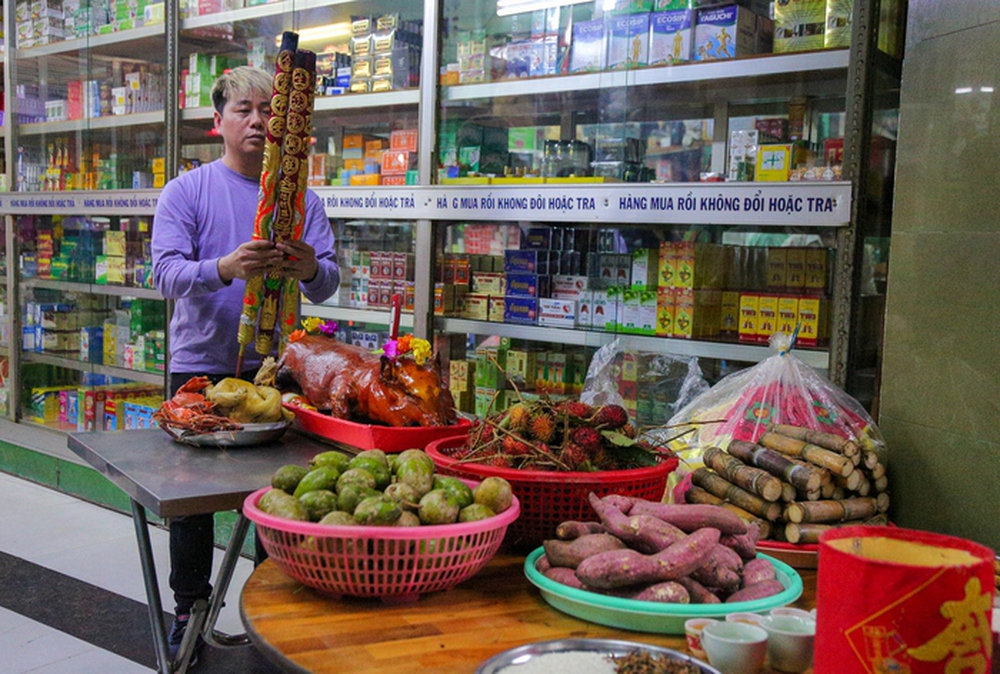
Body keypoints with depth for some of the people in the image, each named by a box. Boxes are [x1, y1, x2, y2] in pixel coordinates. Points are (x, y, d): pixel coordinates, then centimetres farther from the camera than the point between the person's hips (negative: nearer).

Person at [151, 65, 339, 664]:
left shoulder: (299, 196, 6)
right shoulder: (186, 192, 0)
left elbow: (328, 283, -2)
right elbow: (167, 272, -13)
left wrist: (310, 269, -26)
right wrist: (225, 268, -33)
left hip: (275, 366, 2)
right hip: (201, 364, -1)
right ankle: (190, 608, 25)